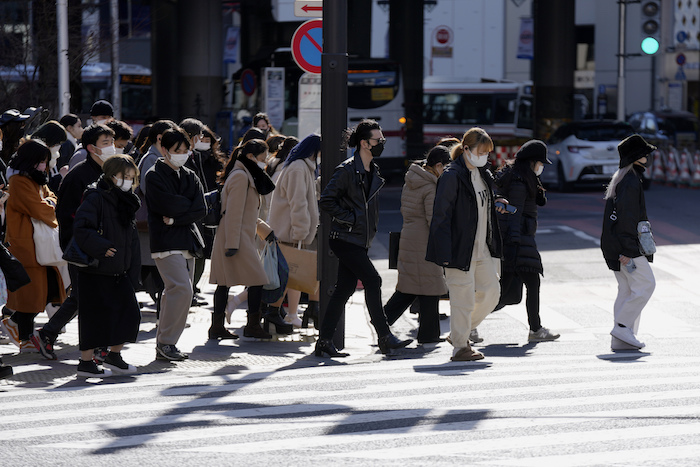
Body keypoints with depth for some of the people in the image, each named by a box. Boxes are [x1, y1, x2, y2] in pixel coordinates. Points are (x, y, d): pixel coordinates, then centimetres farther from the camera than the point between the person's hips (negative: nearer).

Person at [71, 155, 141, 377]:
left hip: (120, 271, 8)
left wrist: (133, 272, 13)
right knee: (96, 315, -4)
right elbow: (81, 228, -22)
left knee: (128, 312, 6)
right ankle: (86, 362, 6)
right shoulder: (95, 199, -11)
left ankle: (114, 356, 22)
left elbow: (132, 240, 19)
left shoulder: (126, 202, 15)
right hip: (96, 270, -8)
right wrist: (101, 248, -26)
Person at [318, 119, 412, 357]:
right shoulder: (347, 170, -13)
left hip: (360, 240, 8)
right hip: (345, 239, -8)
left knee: (345, 288, 6)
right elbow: (326, 200, -15)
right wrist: (348, 219, -15)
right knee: (372, 280, -12)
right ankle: (384, 337, -7)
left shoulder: (373, 172, 14)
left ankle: (325, 341, 10)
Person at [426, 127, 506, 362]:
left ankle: (460, 332, 25)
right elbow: (441, 215, -16)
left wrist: (496, 205, 9)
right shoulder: (452, 176, -13)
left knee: (491, 291, 9)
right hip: (460, 249, -9)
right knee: (463, 297, -4)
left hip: (482, 248, 9)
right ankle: (460, 347, 8)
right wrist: (446, 254, -20)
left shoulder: (484, 175, 13)